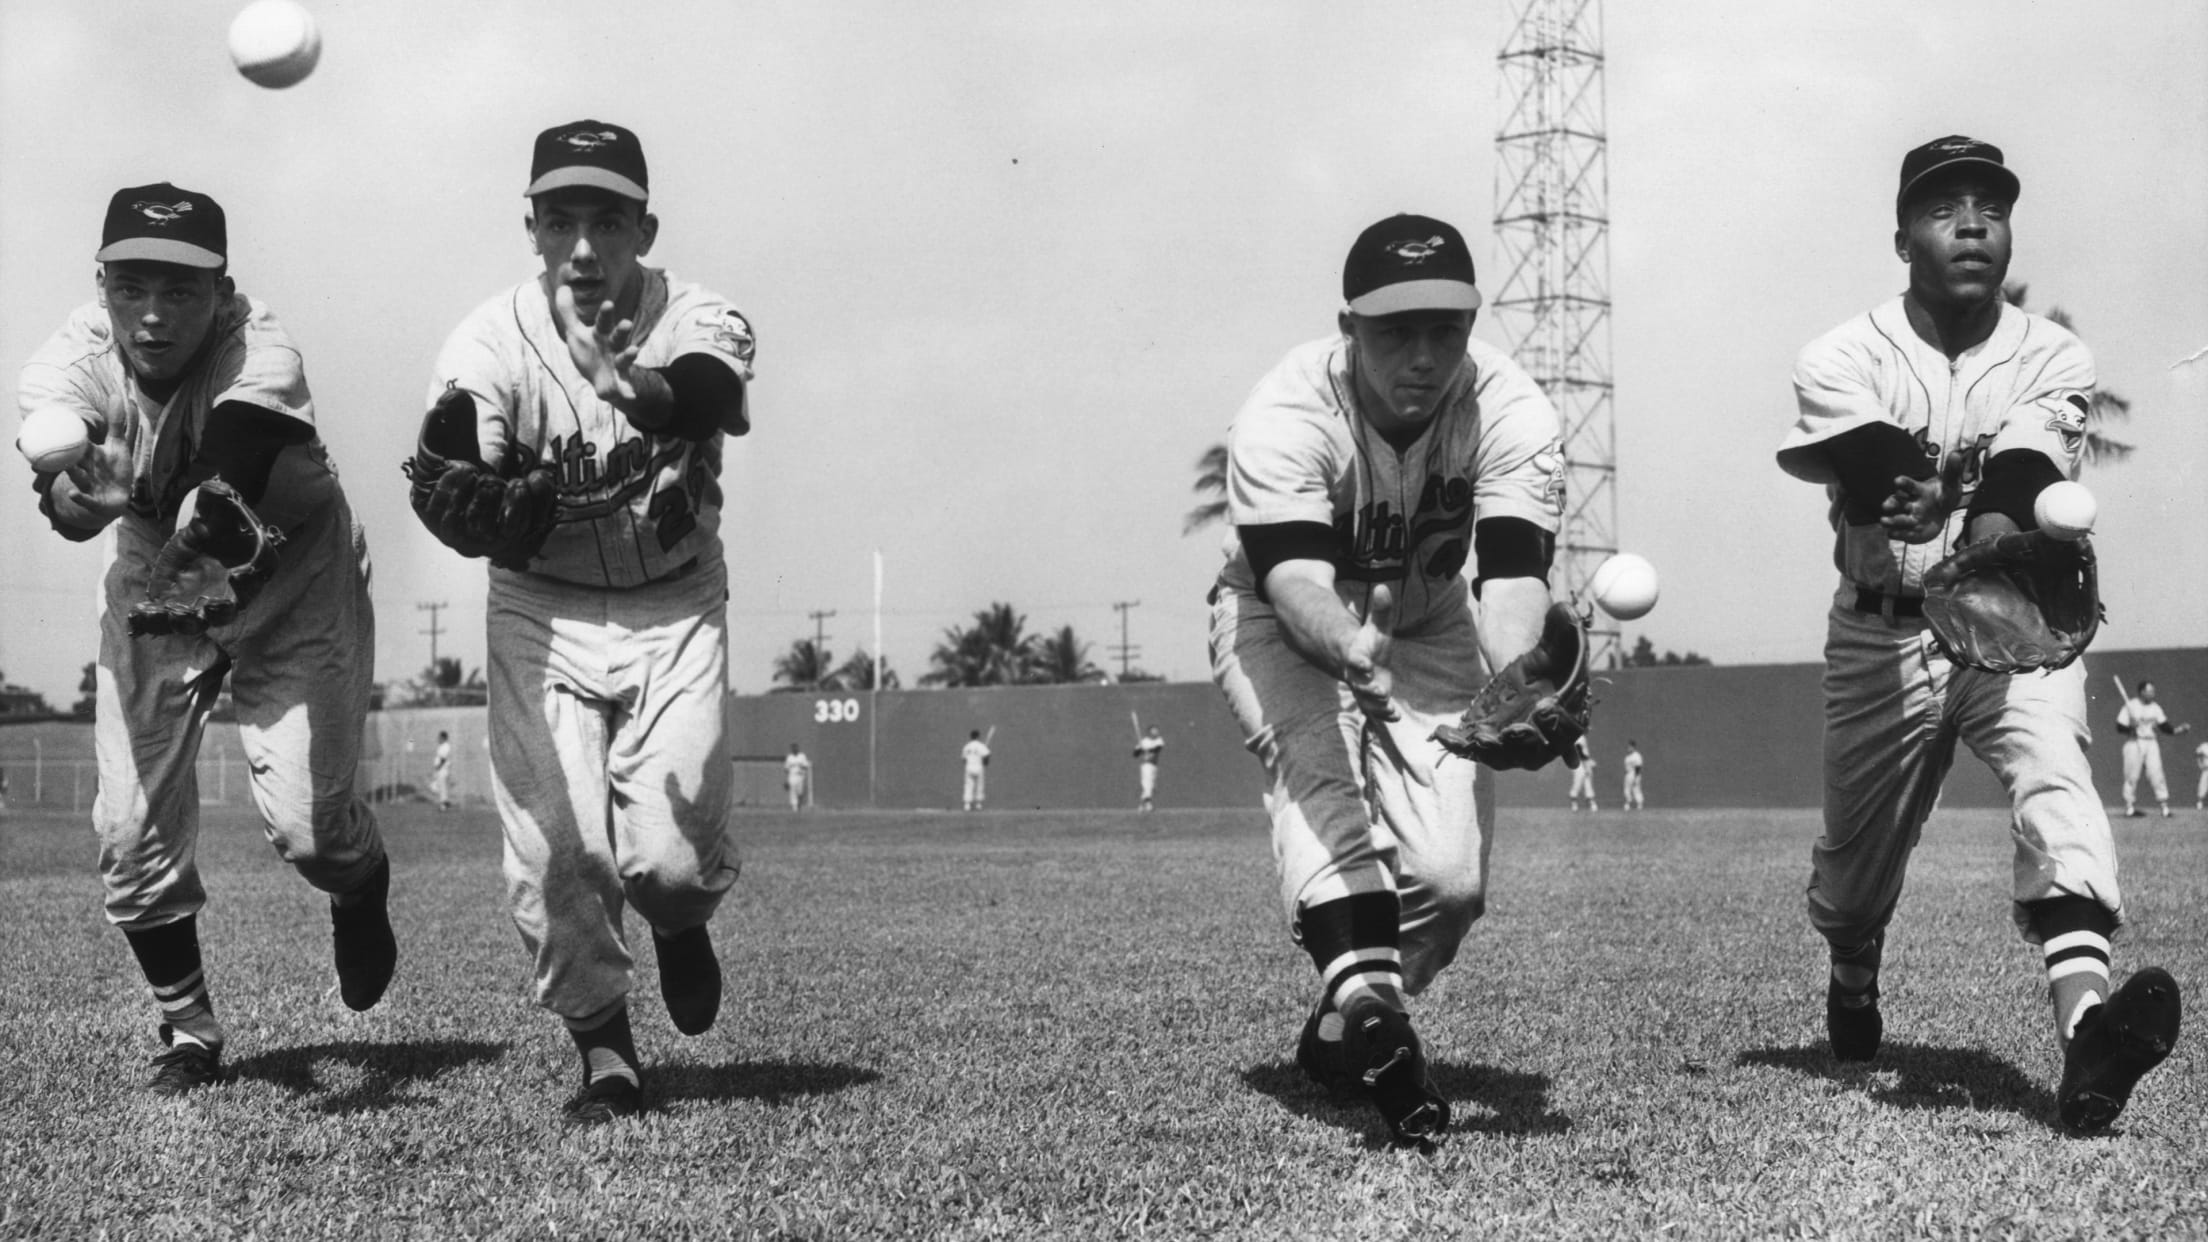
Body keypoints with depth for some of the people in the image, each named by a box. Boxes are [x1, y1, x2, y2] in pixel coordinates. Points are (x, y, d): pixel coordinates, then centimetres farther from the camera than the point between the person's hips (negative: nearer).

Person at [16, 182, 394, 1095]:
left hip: (294, 589, -3)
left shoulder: (260, 354, -33)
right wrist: (83, 491, -63)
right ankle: (187, 1030, 20)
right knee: (132, 831, -3)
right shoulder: (72, 359, -23)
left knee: (305, 821, -12)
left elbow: (232, 481, -49)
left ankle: (363, 896, 26)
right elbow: (62, 503, -40)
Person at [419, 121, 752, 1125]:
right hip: (542, 617, 1)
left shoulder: (701, 325, -15)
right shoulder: (493, 340, -15)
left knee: (669, 853, -12)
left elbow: (707, 400, -39)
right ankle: (606, 1056, 10)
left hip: (674, 614, -1)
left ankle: (682, 922, 25)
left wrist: (638, 388, -62)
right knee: (554, 850, -10)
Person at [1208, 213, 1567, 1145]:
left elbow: (1511, 573, -38)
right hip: (1286, 625, -2)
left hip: (1430, 631, 2)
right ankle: (1369, 1000, -43)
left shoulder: (1512, 414, -26)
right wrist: (1352, 650, -67)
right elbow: (1294, 577, -45)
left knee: (1450, 874, -12)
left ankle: (1343, 1026, 12)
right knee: (1317, 764, -34)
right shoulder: (1283, 416, -32)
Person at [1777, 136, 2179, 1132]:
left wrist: (1995, 535, -45)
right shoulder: (1841, 362, -8)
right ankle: (1852, 983, 45)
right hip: (1881, 632, 0)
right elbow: (1866, 479, -27)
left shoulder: (2052, 360, -4)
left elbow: (2016, 486, -22)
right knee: (1855, 848, 10)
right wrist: (1976, 538, -47)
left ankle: (2084, 1028, -46)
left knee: (2054, 777, -27)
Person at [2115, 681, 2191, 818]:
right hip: (2134, 743, -3)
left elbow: (2165, 727, 8)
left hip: (2151, 744, 3)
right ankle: (2129, 808, 8)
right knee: (2132, 776, -1)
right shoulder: (2130, 706, -4)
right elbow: (2120, 727, -5)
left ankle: (2165, 807, -5)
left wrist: (2181, 729, -5)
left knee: (2156, 774, -5)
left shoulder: (2155, 707, 8)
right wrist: (2131, 727, -24)